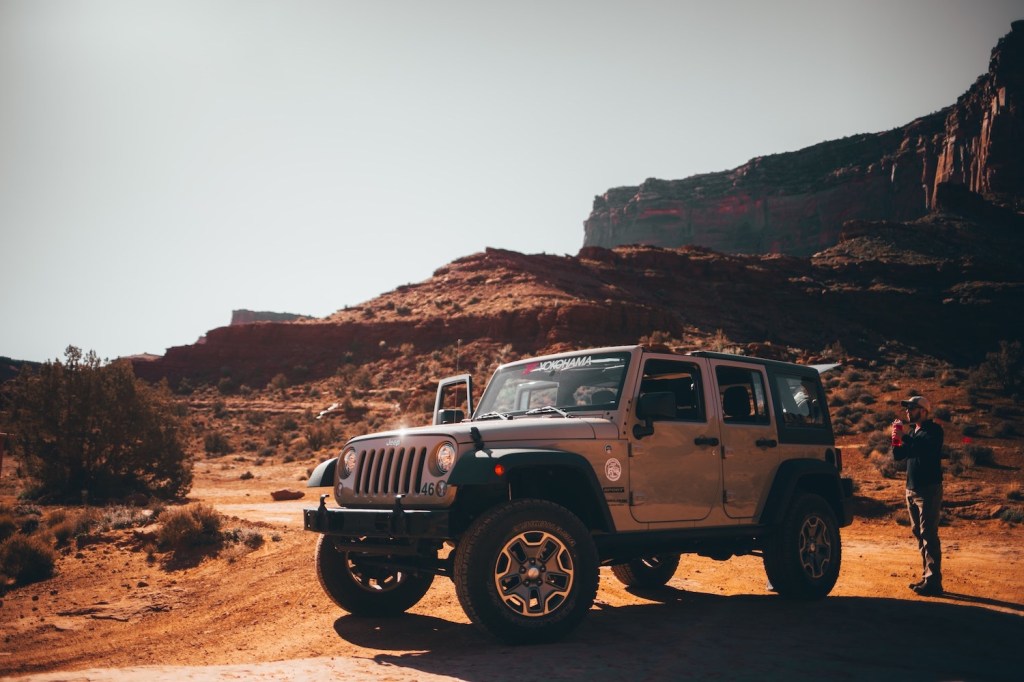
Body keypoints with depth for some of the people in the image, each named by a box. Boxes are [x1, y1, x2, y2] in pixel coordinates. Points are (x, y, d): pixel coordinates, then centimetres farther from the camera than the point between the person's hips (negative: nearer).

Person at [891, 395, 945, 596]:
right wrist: (896, 441, -6)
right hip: (912, 489, 8)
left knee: (929, 535, -11)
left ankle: (933, 581, -12)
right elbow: (898, 456, 12)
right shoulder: (912, 432, 16)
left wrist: (905, 438, -26)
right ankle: (927, 577, 16)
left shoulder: (934, 430, -7)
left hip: (929, 490, -8)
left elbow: (927, 447, -26)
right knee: (919, 534, 10)